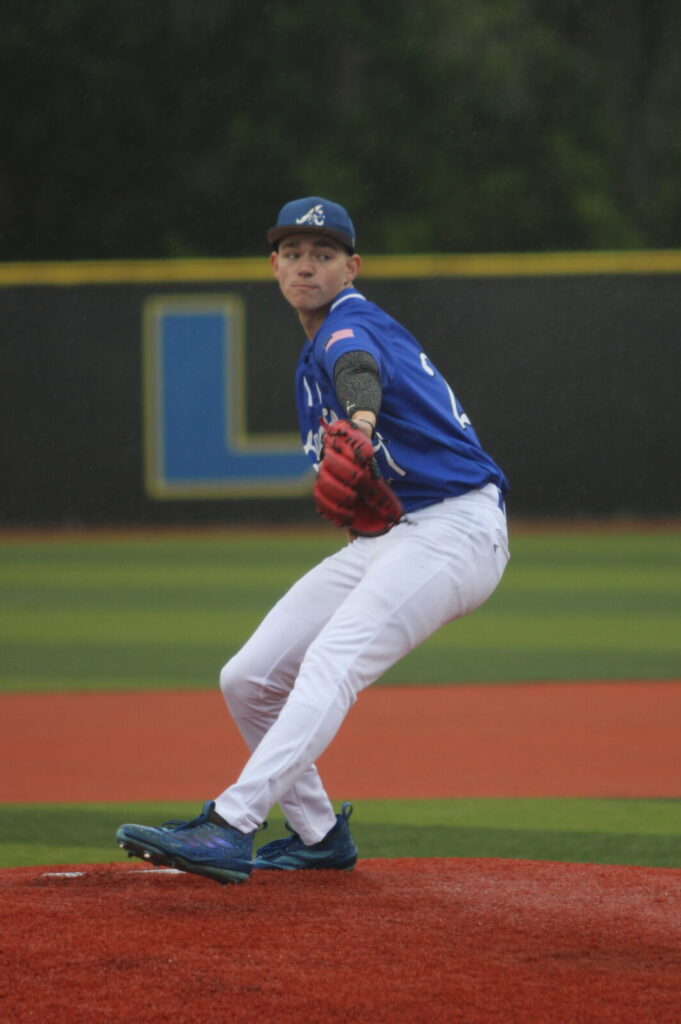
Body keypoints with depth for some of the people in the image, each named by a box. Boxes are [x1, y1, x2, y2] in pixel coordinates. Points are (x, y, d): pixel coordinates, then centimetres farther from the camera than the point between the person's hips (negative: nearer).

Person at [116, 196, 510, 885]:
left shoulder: (352, 322, -9)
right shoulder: (311, 361, 20)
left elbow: (360, 368, -34)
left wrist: (358, 423, -58)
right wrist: (350, 494, -5)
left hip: (456, 527, -10)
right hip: (383, 536, 10)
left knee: (330, 666, -28)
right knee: (248, 679, 5)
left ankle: (229, 828, -40)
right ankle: (319, 835, 18)